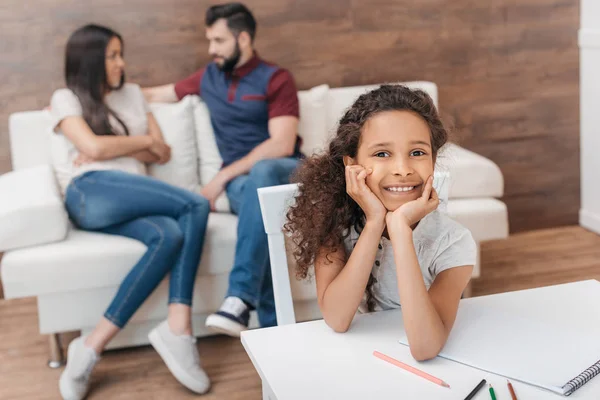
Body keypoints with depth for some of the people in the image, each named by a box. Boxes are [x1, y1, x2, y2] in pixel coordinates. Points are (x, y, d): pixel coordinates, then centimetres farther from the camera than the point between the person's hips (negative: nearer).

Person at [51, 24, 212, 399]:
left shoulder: (133, 93, 26)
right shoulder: (66, 98, 12)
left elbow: (163, 154, 18)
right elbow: (93, 147, -6)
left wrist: (114, 149, 2)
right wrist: (144, 141, 7)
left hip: (135, 199, 5)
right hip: (91, 194, -5)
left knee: (170, 235, -32)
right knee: (195, 207, -27)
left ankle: (93, 345, -36)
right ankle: (178, 331, -31)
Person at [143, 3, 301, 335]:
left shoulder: (276, 79, -1)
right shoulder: (208, 78, 17)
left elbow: (282, 145, -13)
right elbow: (153, 95, 26)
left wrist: (221, 176, -18)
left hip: (285, 171, -3)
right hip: (241, 180, 3)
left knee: (261, 173, -40)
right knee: (262, 211, -34)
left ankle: (240, 298, -47)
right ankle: (272, 321, -37)